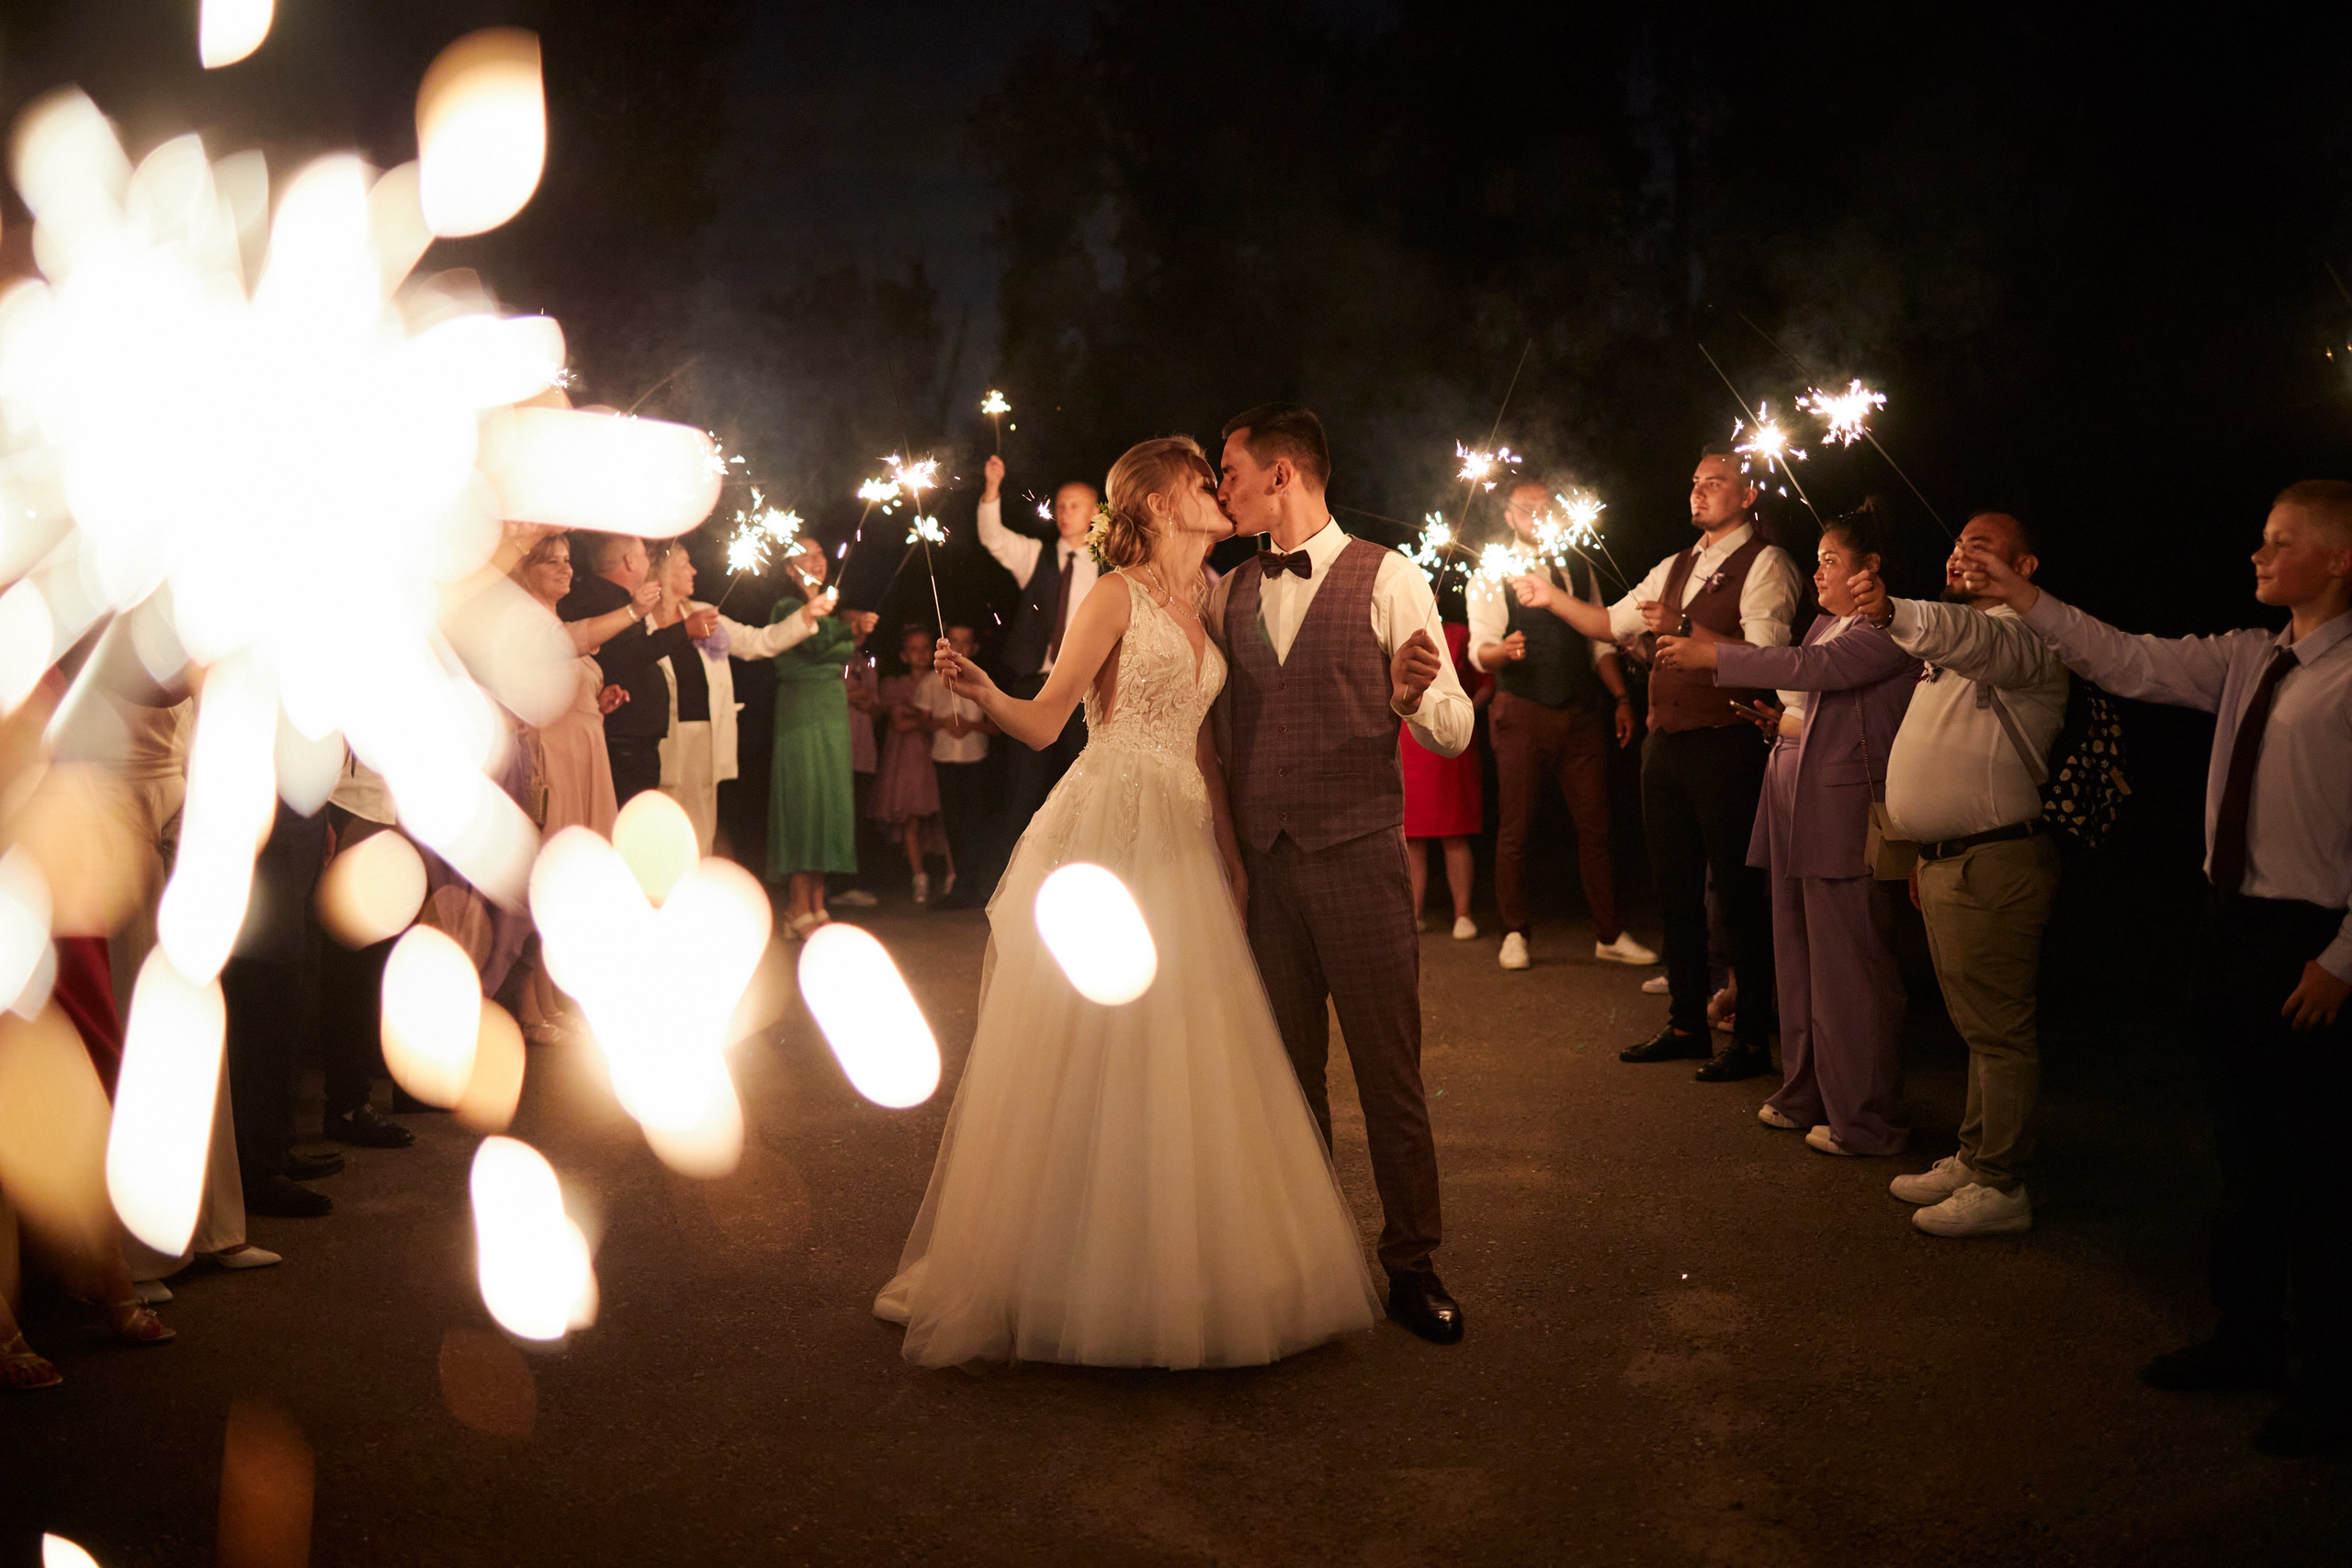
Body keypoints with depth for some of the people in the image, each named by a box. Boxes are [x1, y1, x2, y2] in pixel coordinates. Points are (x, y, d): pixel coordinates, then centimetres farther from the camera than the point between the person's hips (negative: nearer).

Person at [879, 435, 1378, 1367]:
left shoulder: (1205, 605, 15)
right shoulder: (1118, 595, -4)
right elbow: (1043, 722, -8)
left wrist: (1231, 855, 12)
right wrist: (982, 692, -27)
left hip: (1183, 846, 6)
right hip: (1102, 839, -6)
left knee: (1179, 1064, 6)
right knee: (1082, 1061, -2)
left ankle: (1172, 1276, 17)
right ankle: (1059, 1278, 11)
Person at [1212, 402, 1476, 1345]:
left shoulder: (1386, 578, -2)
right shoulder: (1228, 594, 12)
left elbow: (1455, 732, -6)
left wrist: (1413, 696, -26)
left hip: (1357, 853, -4)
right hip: (1260, 860, 4)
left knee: (1389, 1067, 0)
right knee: (1286, 1066, 11)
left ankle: (1411, 1263, 13)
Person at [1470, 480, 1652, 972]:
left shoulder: (1579, 570, 16)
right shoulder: (1490, 577, 1)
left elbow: (1600, 640, 19)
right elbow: (1479, 649, -10)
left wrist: (1621, 699, 10)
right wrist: (1503, 650, -32)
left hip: (1582, 713, 4)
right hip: (1522, 711, -3)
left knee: (1596, 825, 3)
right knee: (1515, 828, -1)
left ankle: (1609, 936, 10)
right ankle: (1514, 935, 11)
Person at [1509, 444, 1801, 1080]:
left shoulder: (1765, 564, -6)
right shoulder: (1675, 568, 18)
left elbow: (1761, 657, -18)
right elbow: (1612, 624, 20)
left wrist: (1682, 626, -25)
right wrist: (1554, 598, 7)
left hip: (1725, 747, -8)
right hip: (1665, 742, 8)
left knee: (1738, 890, -2)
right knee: (1675, 886, 12)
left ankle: (1753, 1038, 8)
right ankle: (1686, 1023, 23)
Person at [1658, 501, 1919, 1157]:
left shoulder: (1887, 629, -11)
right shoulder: (1825, 622, 19)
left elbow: (1815, 667, -24)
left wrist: (1712, 656, -22)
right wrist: (1787, 723, 9)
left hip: (1846, 812, -9)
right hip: (1797, 811, 10)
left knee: (1847, 967, -4)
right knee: (1799, 961, 15)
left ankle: (1865, 1120, 5)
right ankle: (1806, 1095, 27)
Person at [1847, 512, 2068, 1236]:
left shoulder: (2021, 636, -10)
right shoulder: (1958, 643, 23)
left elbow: (1977, 641, -36)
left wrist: (1896, 613, -54)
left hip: (1994, 864, -10)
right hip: (1946, 861, 10)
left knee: (1997, 1027, -6)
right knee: (1978, 1025, 17)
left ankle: (2001, 1185, -1)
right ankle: (1973, 1160, 25)